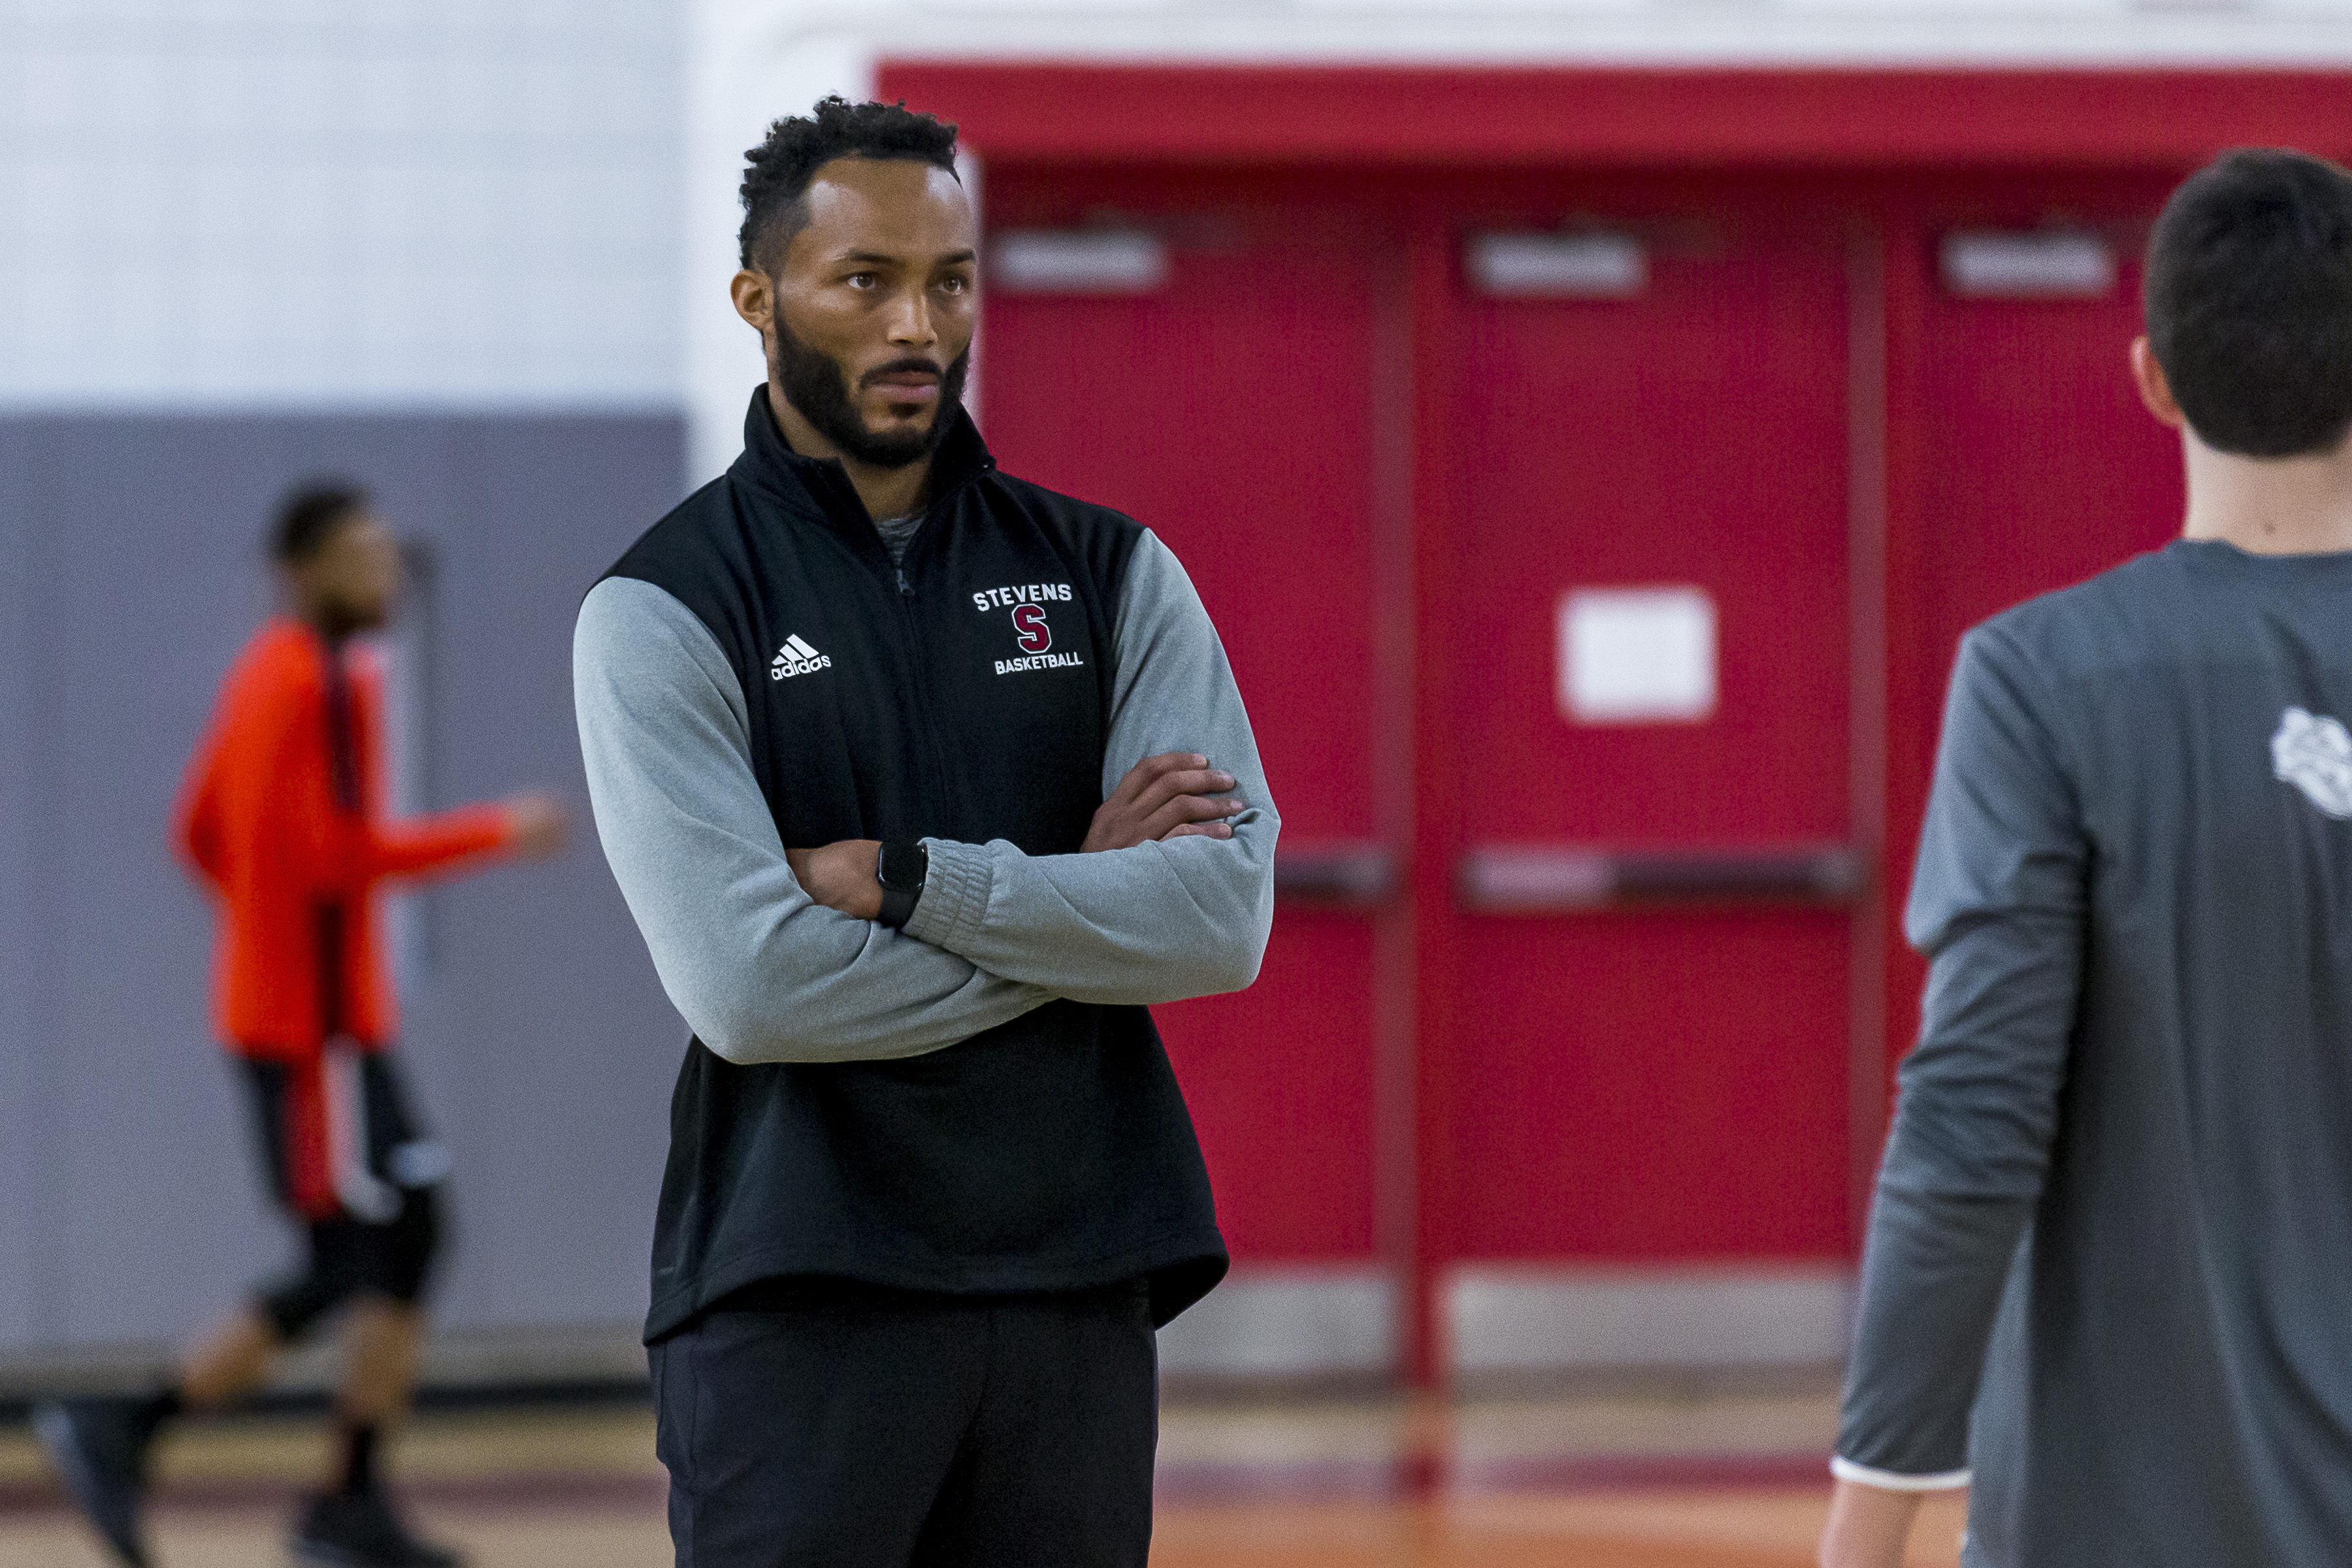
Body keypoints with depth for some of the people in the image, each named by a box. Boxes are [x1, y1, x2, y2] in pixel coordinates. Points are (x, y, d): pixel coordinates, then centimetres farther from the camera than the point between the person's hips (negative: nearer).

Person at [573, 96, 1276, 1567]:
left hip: (1081, 1286, 4)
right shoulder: (663, 612, -2)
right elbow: (751, 989, -15)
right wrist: (1079, 893, -6)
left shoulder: (1110, 574, 10)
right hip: (802, 1293, -3)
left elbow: (1226, 921, -3)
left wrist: (906, 881, -12)